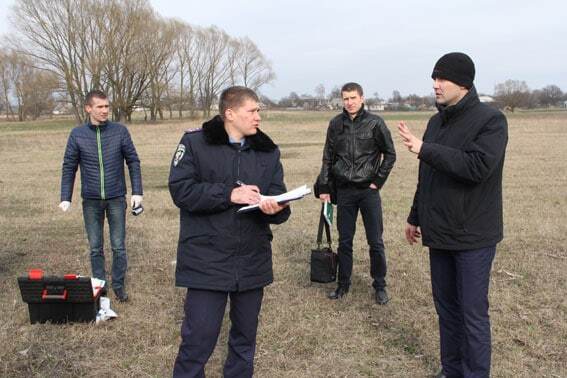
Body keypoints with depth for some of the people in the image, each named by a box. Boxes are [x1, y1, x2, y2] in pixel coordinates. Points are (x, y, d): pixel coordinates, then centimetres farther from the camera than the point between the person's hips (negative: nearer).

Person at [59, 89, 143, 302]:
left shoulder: (120, 131, -4)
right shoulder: (77, 135, -2)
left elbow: (133, 161, 0)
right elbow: (69, 167, 3)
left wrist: (137, 192, -6)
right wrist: (66, 197, -3)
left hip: (116, 199, -1)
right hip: (91, 201, 1)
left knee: (118, 246, 6)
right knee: (95, 247, 11)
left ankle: (118, 285, 21)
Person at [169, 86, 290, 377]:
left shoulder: (268, 151, 7)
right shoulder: (195, 142, -5)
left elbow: (278, 198, 3)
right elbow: (181, 190, -14)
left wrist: (275, 208, -20)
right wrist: (230, 193, -19)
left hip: (252, 262, 5)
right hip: (206, 262, -4)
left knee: (245, 337, 18)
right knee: (198, 339, -1)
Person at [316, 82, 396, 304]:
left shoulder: (374, 123, -4)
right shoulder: (336, 124, 3)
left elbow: (390, 154, 2)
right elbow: (328, 158, 9)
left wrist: (378, 181, -3)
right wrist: (324, 188, 5)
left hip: (368, 190, -2)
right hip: (344, 191, 2)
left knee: (375, 242, 3)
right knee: (344, 241, 10)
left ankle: (380, 286, 17)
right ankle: (343, 284, 23)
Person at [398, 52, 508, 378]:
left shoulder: (490, 119, -11)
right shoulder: (437, 121, 11)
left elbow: (477, 166, -27)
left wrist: (425, 149, -25)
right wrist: (415, 217, 20)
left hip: (473, 236, -7)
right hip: (440, 233, 7)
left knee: (473, 312, 1)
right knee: (446, 306, 14)